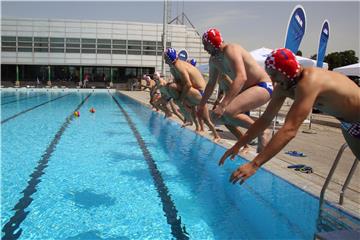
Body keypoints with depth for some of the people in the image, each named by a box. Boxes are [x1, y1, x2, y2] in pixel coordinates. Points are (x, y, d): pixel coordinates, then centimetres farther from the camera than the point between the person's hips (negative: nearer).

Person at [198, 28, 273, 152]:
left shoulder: (231, 50, -22)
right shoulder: (213, 60, 6)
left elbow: (241, 77, -37)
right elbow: (211, 84, 19)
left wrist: (222, 105, -44)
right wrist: (201, 105, 18)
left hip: (263, 86, -10)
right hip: (247, 89, 10)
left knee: (228, 112, -29)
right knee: (219, 115, 8)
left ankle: (262, 132, -11)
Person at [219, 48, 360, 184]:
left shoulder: (308, 82, -39)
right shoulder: (283, 86, -14)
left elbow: (289, 130, -46)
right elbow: (266, 119, -6)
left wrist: (255, 164, -49)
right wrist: (238, 145, -8)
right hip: (348, 124, 7)